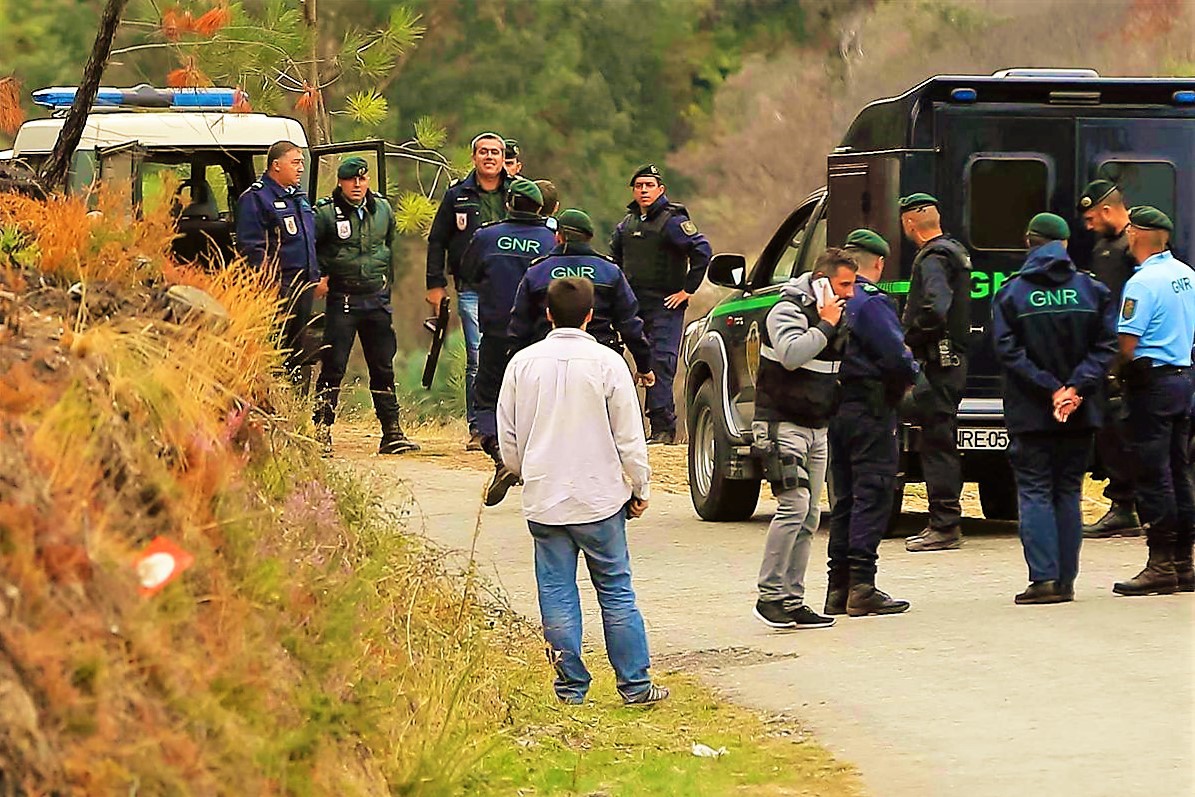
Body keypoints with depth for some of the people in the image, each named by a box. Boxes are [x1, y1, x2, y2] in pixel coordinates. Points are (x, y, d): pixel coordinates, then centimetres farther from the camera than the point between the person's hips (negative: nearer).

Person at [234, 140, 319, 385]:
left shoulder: (299, 196, 19)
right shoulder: (255, 198, -9)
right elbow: (250, 246, -14)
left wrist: (315, 277, 20)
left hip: (304, 285, 9)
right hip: (277, 286, -9)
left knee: (298, 348, 14)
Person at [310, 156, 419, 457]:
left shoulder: (382, 209, 9)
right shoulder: (325, 213, -6)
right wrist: (318, 279, -10)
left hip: (377, 299, 4)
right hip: (342, 299, -4)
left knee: (384, 367, 8)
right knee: (333, 367, -7)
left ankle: (392, 434, 13)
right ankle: (321, 432, -3)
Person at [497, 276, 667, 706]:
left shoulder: (523, 363, 1)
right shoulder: (606, 363, -7)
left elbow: (508, 439, 9)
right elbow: (629, 436, -4)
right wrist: (640, 487, 9)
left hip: (543, 499, 2)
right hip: (599, 496, -2)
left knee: (557, 596, 6)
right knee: (616, 591, 5)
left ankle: (570, 687, 7)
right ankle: (634, 684, 7)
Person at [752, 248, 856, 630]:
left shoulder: (832, 316, 15)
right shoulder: (788, 311, -11)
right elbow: (791, 354, -30)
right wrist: (825, 325, -21)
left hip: (816, 427, 9)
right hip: (782, 424, -9)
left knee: (808, 517, 6)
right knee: (794, 505, -19)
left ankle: (792, 601, 9)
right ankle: (770, 596, -17)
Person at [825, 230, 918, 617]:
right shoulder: (870, 302, -14)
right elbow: (896, 357, -21)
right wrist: (909, 374, 2)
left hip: (835, 409, 8)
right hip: (870, 410, -8)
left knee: (845, 498, 13)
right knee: (872, 496, -6)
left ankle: (839, 586, 14)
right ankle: (862, 587, -11)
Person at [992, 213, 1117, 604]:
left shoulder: (1012, 293, -4)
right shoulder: (1092, 290, 1)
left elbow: (1009, 351, -11)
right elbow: (1105, 346, -5)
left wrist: (1051, 390, -13)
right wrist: (1076, 388, -10)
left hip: (1030, 412, -2)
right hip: (1081, 413, 2)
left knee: (1034, 492, 1)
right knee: (1069, 492, 10)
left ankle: (1044, 578, -10)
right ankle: (1065, 581, 8)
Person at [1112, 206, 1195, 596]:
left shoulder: (1143, 282, -16)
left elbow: (1127, 344, -18)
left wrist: (1120, 374, -1)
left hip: (1151, 384, -8)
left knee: (1153, 476, -5)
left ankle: (1161, 564, -5)